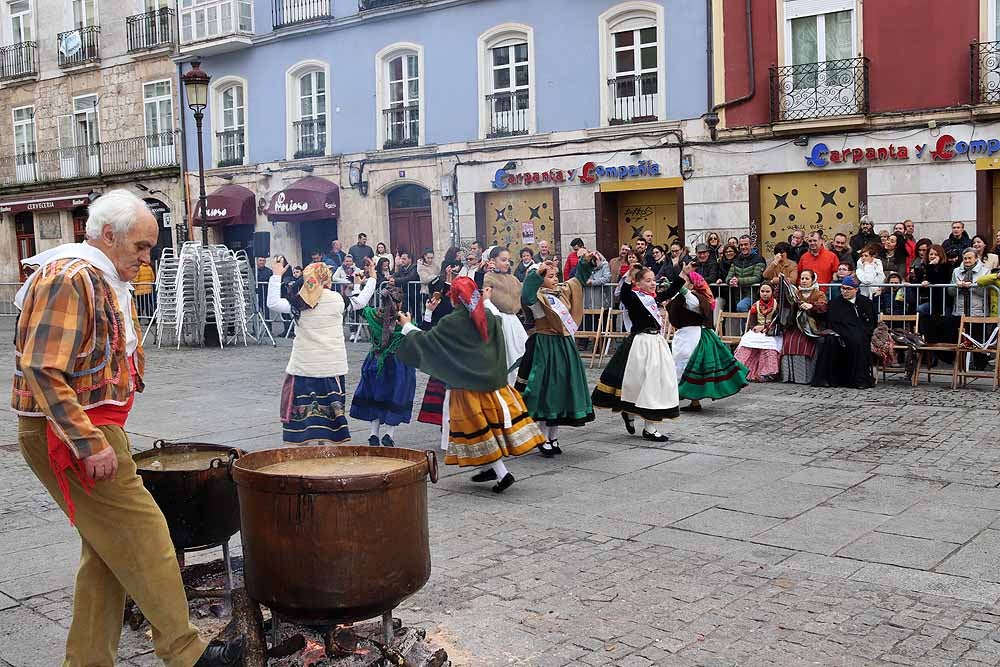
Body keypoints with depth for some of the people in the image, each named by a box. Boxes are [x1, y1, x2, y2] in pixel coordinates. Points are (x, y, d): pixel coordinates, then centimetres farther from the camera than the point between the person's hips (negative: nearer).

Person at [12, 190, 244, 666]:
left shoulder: (105, 283, 17)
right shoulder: (70, 278, -16)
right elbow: (43, 370, -24)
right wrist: (90, 444, -25)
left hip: (93, 431, 10)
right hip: (70, 435, -10)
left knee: (107, 552, 13)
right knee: (143, 537, -6)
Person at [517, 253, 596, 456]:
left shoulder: (564, 291, 11)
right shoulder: (538, 296, -10)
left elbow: (579, 278, 23)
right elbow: (527, 296, -33)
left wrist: (585, 261, 8)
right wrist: (536, 272, -39)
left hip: (564, 346, 8)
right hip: (545, 346, -7)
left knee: (561, 391, 10)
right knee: (545, 390, -4)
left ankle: (554, 438, 20)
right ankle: (544, 440, 5)